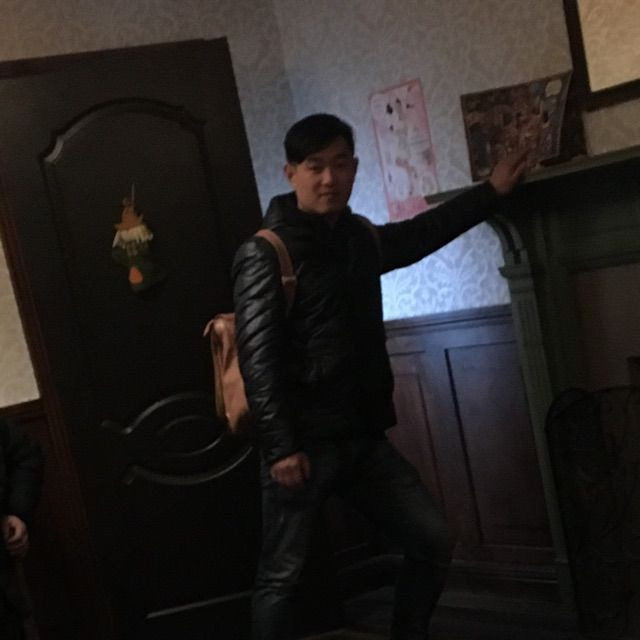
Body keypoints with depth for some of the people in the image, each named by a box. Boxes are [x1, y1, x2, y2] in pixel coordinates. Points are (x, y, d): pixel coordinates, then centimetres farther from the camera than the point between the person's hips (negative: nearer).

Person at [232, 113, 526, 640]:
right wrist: (280, 448, -22)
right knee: (281, 577, -2)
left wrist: (491, 192, 35)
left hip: (364, 438, 7)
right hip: (303, 443, -7)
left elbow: (423, 233, 31)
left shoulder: (362, 239, 10)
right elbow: (258, 359, -17)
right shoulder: (264, 254, -11)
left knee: (434, 541, 9)